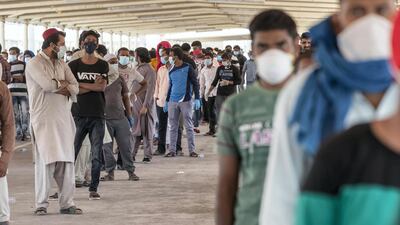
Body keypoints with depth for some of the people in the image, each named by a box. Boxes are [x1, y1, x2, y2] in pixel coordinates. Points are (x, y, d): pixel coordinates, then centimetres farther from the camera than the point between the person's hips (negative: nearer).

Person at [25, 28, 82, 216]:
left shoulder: (61, 64, 15)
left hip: (63, 118, 6)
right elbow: (48, 84, -21)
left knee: (67, 161, 4)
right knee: (46, 161, -8)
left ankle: (67, 203, 9)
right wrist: (62, 84, -1)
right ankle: (41, 204, 0)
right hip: (44, 120, -6)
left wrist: (56, 86, -11)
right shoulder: (35, 64, -6)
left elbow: (75, 87, 6)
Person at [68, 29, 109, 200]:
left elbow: (102, 87, -4)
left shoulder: (102, 66, 10)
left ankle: (93, 189, 7)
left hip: (97, 115, 1)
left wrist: (81, 85, -4)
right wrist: (93, 86, -5)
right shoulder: (74, 65, 7)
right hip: (79, 115, -1)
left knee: (96, 155, 0)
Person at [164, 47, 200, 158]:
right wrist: (167, 101, 19)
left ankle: (192, 150, 1)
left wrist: (197, 99, -12)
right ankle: (172, 150, 8)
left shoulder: (188, 68, -3)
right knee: (173, 127, 5)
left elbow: (195, 83, -4)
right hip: (173, 102, 5)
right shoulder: (171, 71, 12)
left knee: (189, 126, -1)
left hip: (185, 101, -5)